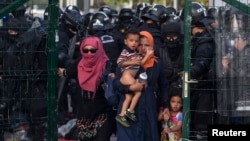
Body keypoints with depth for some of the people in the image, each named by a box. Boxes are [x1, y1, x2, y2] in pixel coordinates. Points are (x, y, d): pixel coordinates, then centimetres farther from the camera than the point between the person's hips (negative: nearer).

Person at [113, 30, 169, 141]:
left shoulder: (157, 63, 6)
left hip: (149, 110, 3)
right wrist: (131, 87, -20)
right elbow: (116, 82, -3)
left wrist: (165, 106, 13)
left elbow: (163, 86, 15)